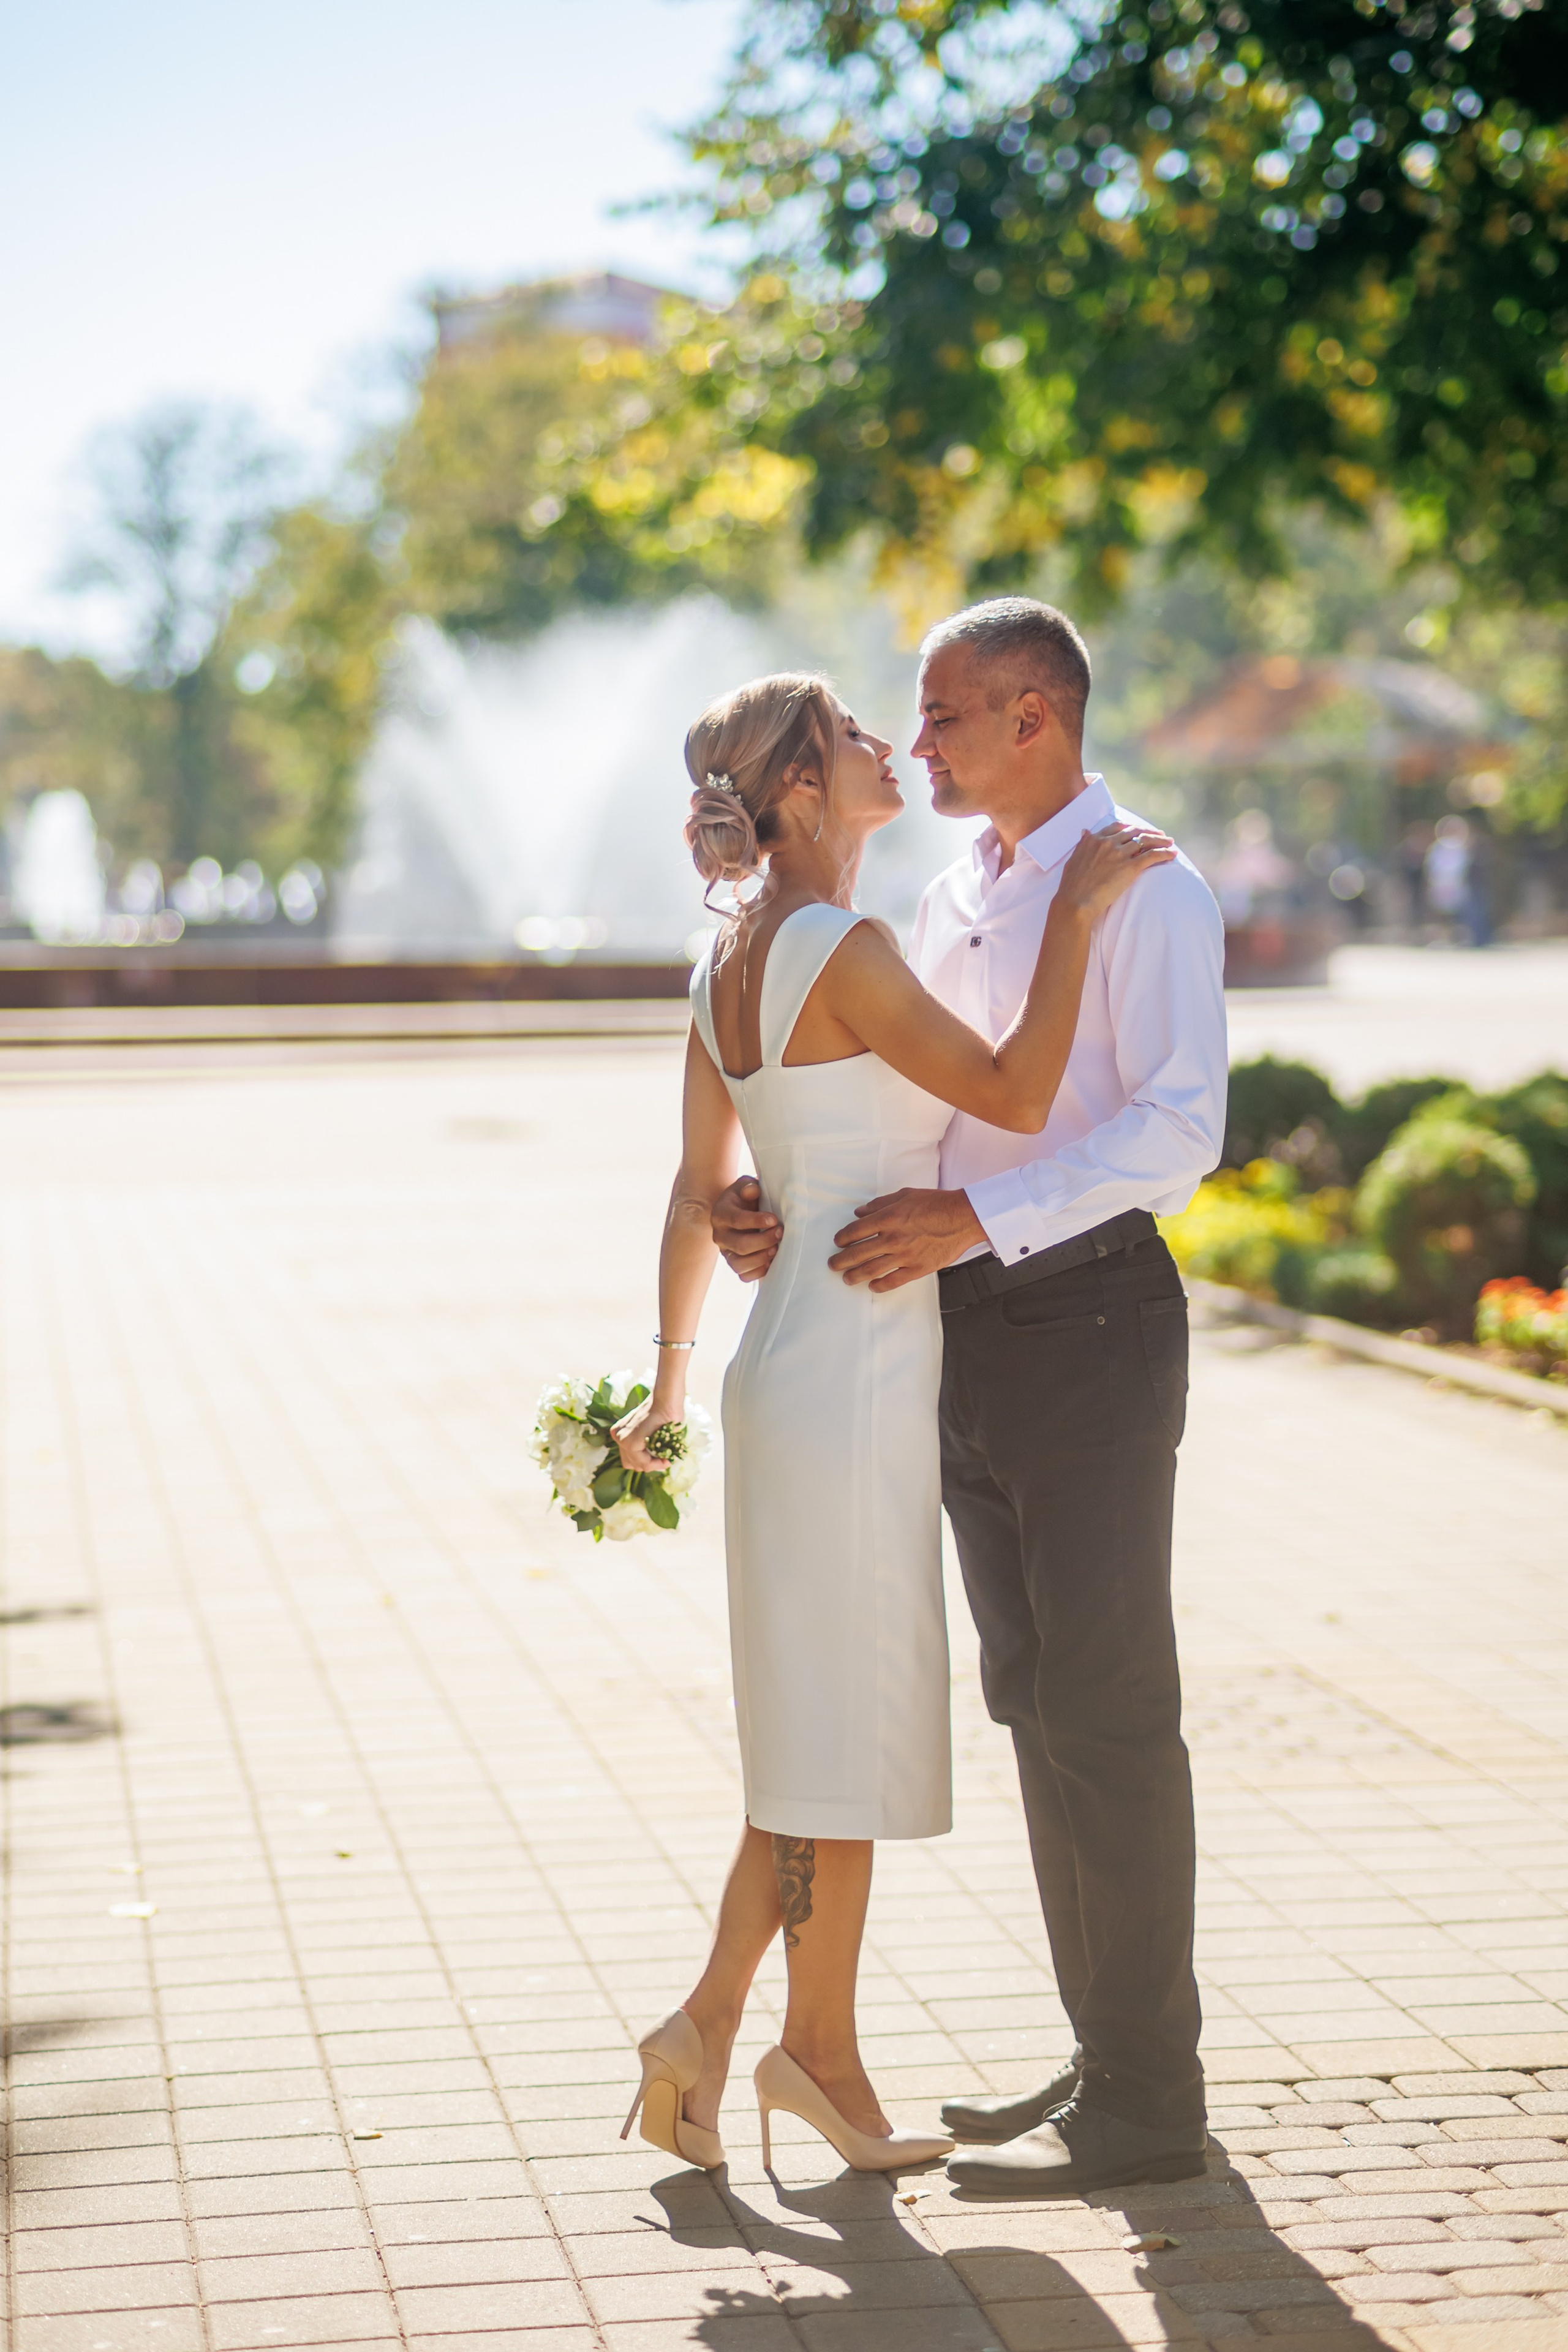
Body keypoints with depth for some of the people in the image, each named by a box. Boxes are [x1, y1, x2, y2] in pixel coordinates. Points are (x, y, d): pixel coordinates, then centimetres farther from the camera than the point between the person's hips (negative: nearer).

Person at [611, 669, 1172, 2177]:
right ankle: (817, 2051, 13)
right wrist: (1076, 911, -14)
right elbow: (1017, 1097, -21)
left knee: (823, 1727, 15)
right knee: (849, 1727, 2)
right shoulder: (840, 951, -17)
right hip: (855, 1375, -9)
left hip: (790, 1362, 9)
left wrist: (671, 1373, 25)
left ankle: (714, 2025, 17)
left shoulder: (730, 961, 10)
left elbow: (699, 1190, 17)